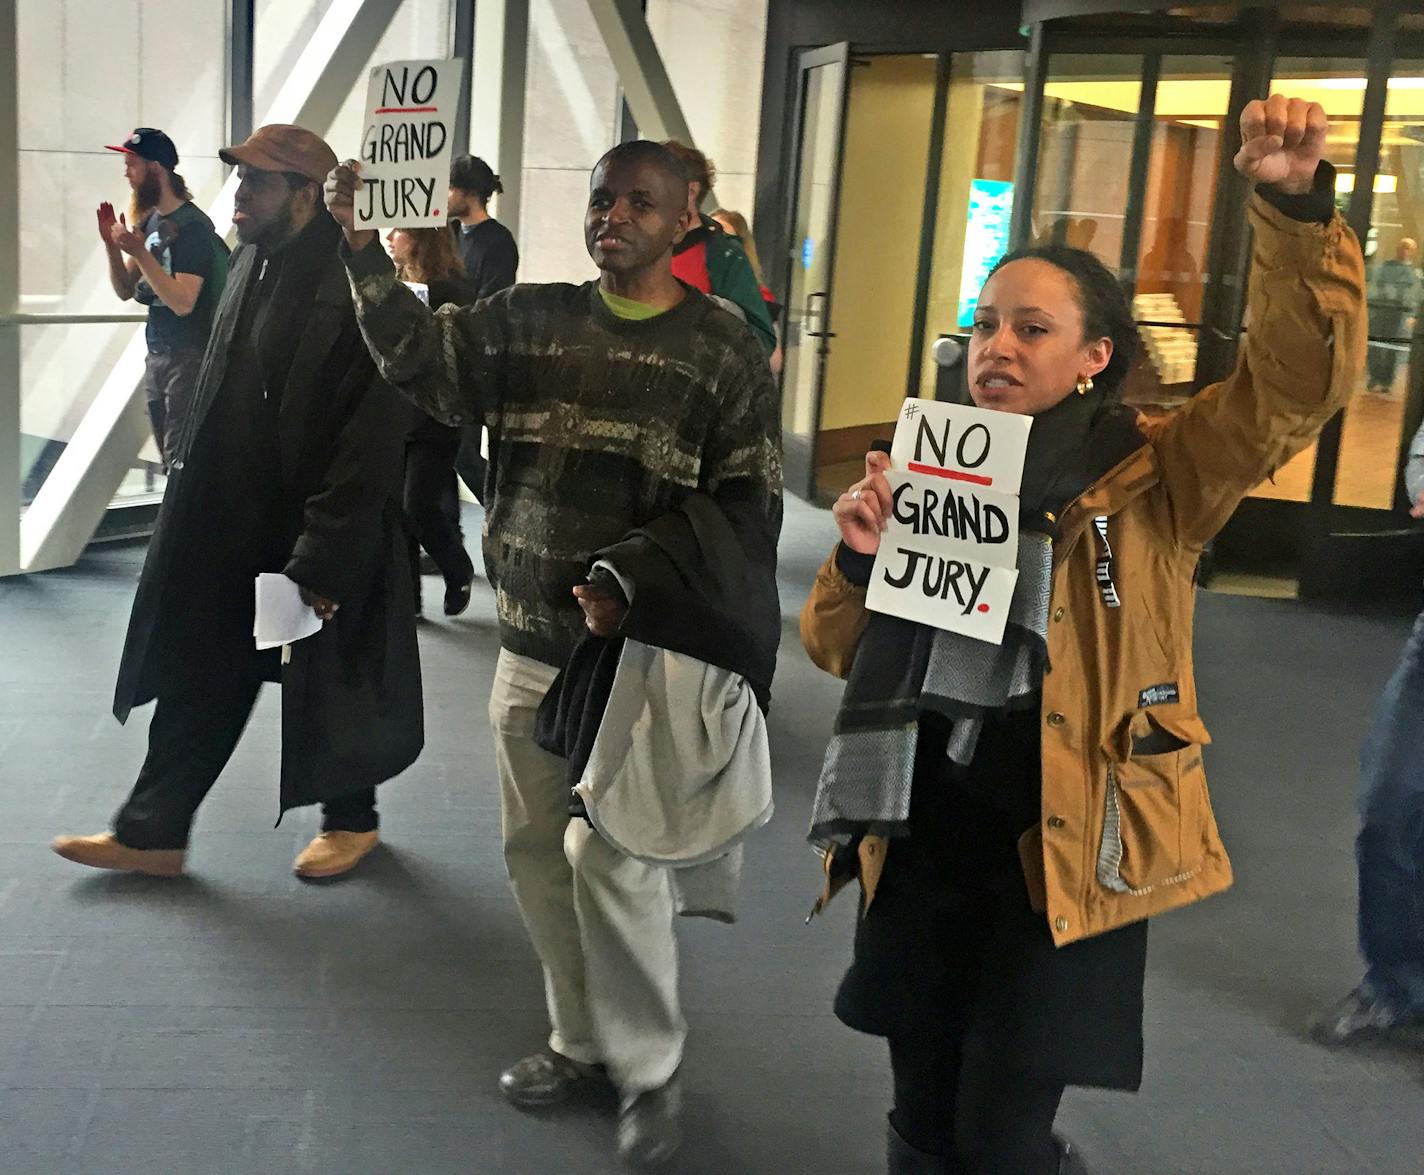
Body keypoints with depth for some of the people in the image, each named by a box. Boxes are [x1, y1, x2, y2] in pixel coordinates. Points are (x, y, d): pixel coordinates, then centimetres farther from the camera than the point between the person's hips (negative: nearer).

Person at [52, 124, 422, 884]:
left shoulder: (354, 290, -21)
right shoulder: (252, 265, 6)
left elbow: (368, 446, -22)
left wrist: (324, 559, -22)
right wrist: (191, 491, 15)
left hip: (315, 538, -7)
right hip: (227, 524, 8)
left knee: (327, 686, 10)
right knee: (198, 678, 13)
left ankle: (351, 818, 33)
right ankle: (151, 831, 25)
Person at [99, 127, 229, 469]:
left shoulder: (192, 226, -14)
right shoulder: (149, 220, 10)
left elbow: (182, 302, -21)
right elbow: (125, 290, 13)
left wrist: (140, 252, -23)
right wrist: (111, 245, -2)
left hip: (189, 355, -8)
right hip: (157, 352, 8)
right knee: (168, 458, 11)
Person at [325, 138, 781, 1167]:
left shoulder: (722, 349, -4)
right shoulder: (527, 318, 6)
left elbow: (749, 510, -6)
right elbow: (421, 359, -5)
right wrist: (360, 246, -17)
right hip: (531, 641, 5)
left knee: (608, 856, -8)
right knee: (538, 847, 12)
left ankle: (650, 1069, 14)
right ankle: (582, 1039, 32)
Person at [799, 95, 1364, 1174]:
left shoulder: (1156, 476, -5)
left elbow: (1300, 374, -19)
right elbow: (839, 652, 8)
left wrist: (1296, 206, -32)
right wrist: (861, 559, -12)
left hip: (1065, 856, -4)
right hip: (923, 847, 4)